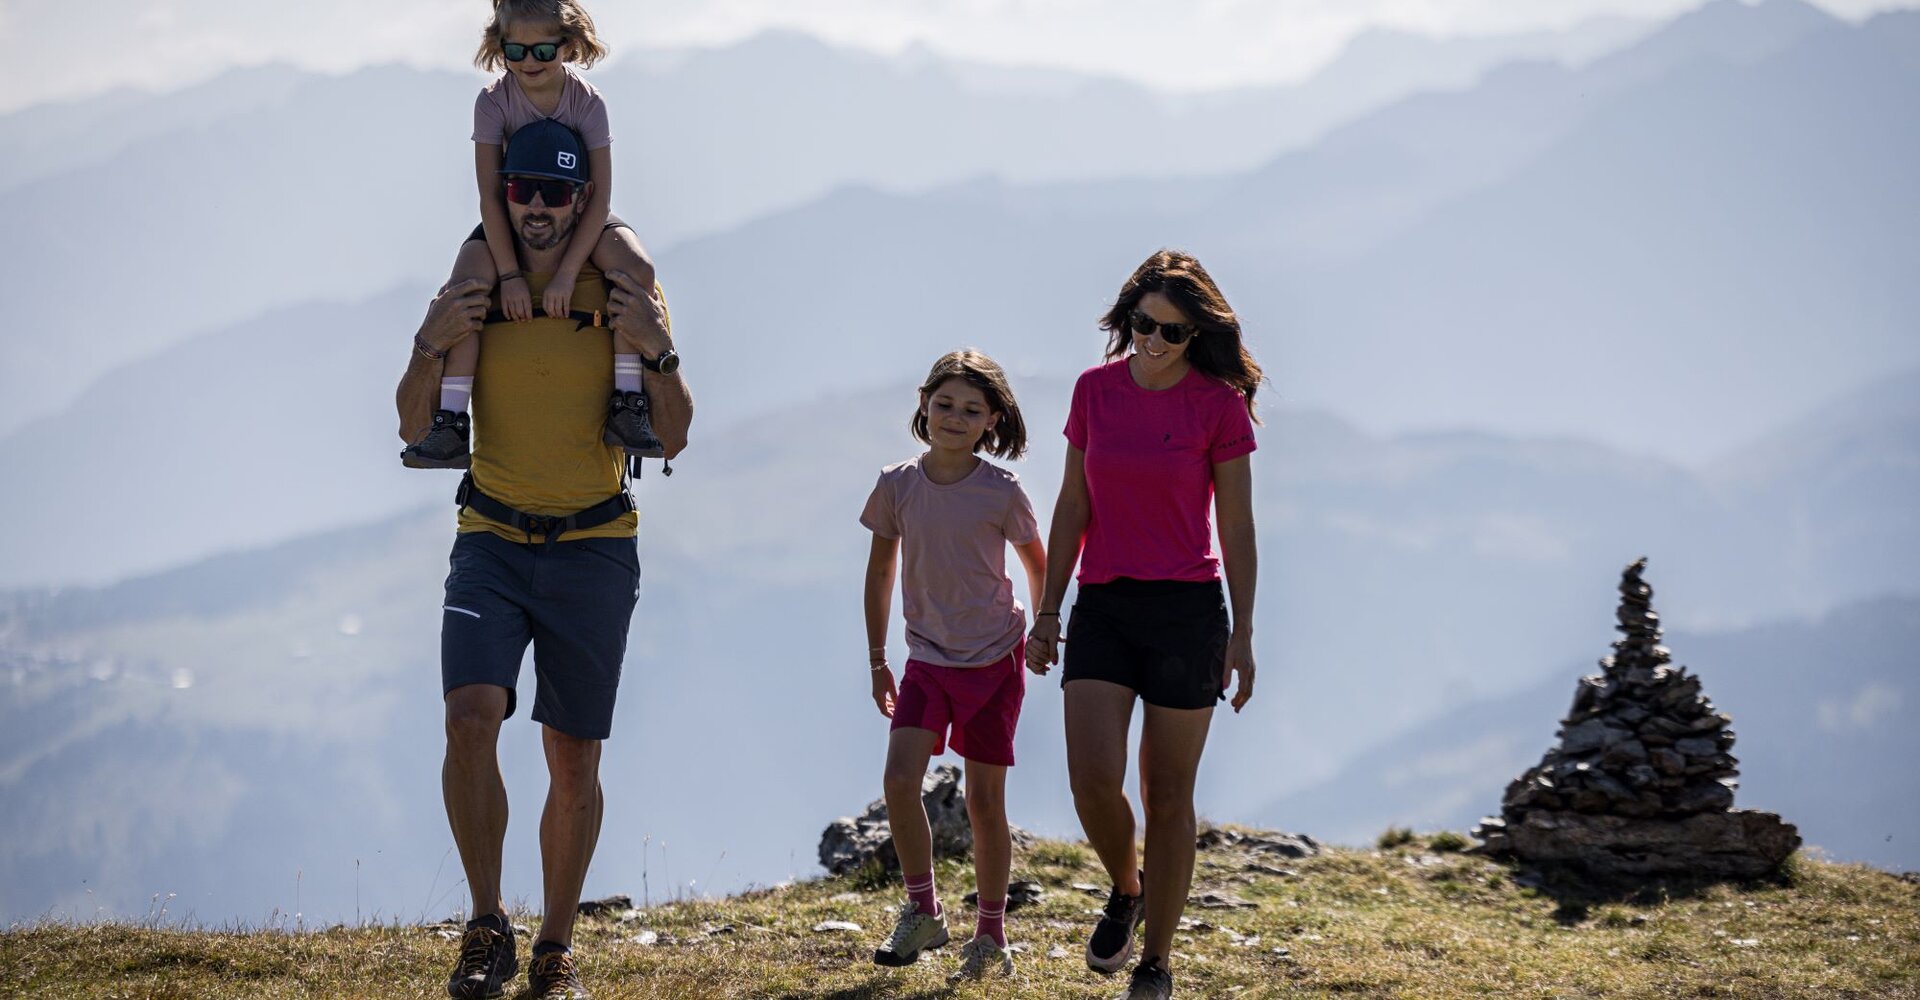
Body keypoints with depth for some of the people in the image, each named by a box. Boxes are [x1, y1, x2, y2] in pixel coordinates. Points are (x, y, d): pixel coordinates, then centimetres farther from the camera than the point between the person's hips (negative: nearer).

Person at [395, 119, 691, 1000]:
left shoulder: (621, 291, -2)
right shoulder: (475, 288, 2)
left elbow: (673, 438, -4)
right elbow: (414, 428, 3)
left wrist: (659, 350, -21)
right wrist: (432, 346, -15)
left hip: (594, 547, 0)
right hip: (492, 540, 1)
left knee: (574, 757, 4)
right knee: (470, 718, -20)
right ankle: (488, 929, -10)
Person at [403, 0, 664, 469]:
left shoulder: (586, 101, -17)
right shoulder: (494, 101, -16)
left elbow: (601, 193, -21)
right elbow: (489, 194, -18)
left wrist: (567, 273, -30)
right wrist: (509, 274, -27)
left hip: (580, 217, 0)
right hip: (510, 217, 0)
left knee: (637, 269, -28)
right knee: (466, 285, -28)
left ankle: (627, 403, -20)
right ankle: (449, 423, -26)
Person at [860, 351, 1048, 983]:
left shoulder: (1002, 493, -10)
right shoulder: (898, 485, -4)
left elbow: (1037, 563, 7)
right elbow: (880, 573, 8)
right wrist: (877, 661, 11)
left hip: (994, 661, -2)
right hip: (927, 661, 2)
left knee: (985, 800, 3)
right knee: (899, 781, -15)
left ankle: (991, 935, 16)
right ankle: (922, 911, 2)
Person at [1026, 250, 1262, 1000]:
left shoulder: (1219, 405, -5)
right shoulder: (1096, 390, 4)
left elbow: (1237, 528, -2)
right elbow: (1072, 509, 10)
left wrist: (1243, 635, -5)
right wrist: (1048, 611, 8)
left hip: (1186, 608, -2)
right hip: (1103, 608, 2)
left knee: (1168, 795, 3)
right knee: (1092, 780, -13)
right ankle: (1125, 889, 19)